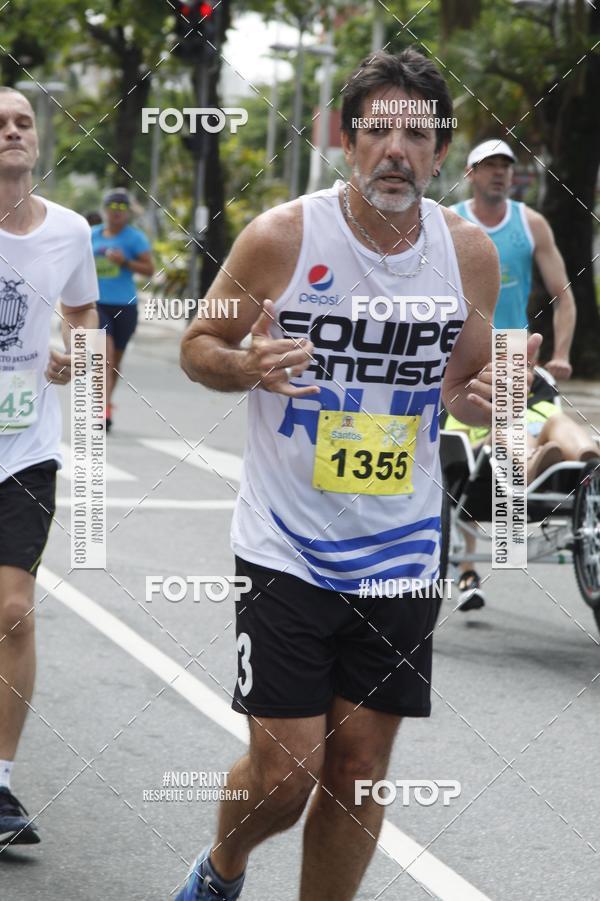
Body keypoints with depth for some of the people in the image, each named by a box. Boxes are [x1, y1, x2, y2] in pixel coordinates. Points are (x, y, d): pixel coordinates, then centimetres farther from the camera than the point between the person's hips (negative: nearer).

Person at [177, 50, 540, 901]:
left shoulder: (470, 253, 0)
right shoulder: (282, 236, -11)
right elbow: (199, 345, 1)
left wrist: (486, 398, -10)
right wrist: (247, 367, -22)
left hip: (400, 554, 3)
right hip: (288, 550, -3)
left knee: (360, 771, 7)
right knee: (286, 771, -3)